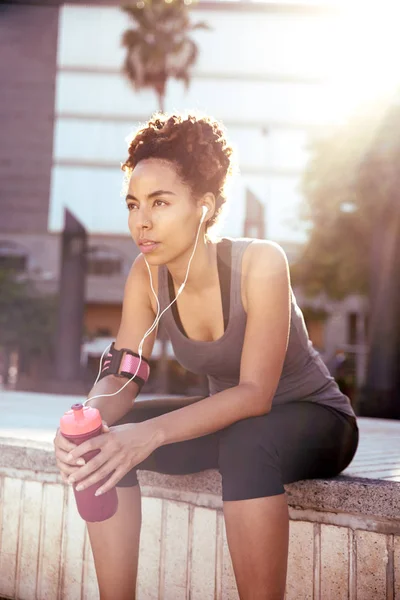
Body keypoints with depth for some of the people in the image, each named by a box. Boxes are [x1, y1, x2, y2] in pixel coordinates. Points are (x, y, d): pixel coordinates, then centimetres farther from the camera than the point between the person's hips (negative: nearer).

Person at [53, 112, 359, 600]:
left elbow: (255, 393, -30)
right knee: (103, 443, -16)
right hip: (228, 419, 5)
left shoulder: (260, 263, -27)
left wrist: (151, 434, -43)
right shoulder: (146, 274, -11)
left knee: (246, 445, -39)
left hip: (314, 418, -5)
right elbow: (122, 377, -11)